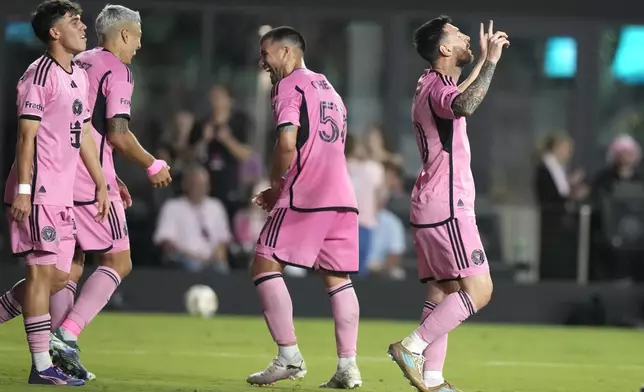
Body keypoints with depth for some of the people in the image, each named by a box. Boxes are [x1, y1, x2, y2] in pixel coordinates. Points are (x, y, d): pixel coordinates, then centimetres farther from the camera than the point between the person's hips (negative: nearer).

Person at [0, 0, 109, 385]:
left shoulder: (80, 77, 17)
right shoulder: (40, 75, -10)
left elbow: (84, 135, 23)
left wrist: (102, 184, 21)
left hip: (63, 193, 9)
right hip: (38, 191, -9)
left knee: (59, 275, 9)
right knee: (43, 270, -8)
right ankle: (42, 366, -7)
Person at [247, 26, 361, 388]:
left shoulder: (289, 86, -1)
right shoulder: (329, 89, 25)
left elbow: (288, 144, -15)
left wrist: (276, 186, 0)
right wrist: (282, 190, 22)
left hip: (306, 196, -8)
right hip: (343, 197, 8)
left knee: (265, 267, -3)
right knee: (338, 279, 9)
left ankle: (289, 357, -11)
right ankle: (348, 367, 3)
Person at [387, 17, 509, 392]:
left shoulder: (434, 84, 17)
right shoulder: (436, 88, -15)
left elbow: (458, 99, 43)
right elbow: (464, 106, -40)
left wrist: (485, 59, 43)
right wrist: (490, 61, -33)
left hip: (433, 207, 10)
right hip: (447, 209, -10)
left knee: (441, 293, 7)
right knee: (478, 289, -12)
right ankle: (412, 347, -14)